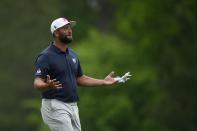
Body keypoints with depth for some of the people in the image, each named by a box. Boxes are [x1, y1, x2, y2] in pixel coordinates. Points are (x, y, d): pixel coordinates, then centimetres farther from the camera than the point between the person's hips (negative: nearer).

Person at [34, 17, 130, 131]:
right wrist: (47, 86, -41)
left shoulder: (73, 55, 14)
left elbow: (80, 78, 23)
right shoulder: (46, 56, -11)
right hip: (55, 107, -8)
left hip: (73, 106, 8)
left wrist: (103, 82, 15)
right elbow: (37, 83, -19)